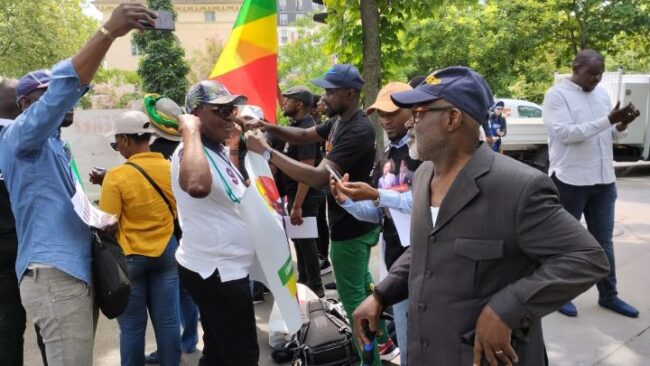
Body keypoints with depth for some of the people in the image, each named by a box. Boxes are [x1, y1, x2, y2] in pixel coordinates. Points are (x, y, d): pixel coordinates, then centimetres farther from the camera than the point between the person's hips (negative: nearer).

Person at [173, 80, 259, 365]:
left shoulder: (218, 151, 9)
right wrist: (191, 131, -34)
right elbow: (197, 186, -48)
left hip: (221, 269, 10)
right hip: (216, 272, -10)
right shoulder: (192, 153, -22)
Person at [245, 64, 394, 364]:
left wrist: (267, 152, -31)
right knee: (362, 284, 24)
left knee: (352, 295, 2)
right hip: (350, 221, 10)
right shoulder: (340, 121, 4)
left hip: (352, 226, -10)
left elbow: (318, 178, -34)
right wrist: (269, 127, -5)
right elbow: (304, 136, 13)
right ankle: (381, 339, 41)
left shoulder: (358, 131, -27)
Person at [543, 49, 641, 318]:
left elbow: (610, 136, 15)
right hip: (570, 180, -7)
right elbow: (566, 133, -20)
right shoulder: (556, 95, -9)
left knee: (603, 241, 15)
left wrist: (622, 125, -7)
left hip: (604, 180, 7)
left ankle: (608, 295, 27)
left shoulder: (601, 94, 12)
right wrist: (608, 119, -23)